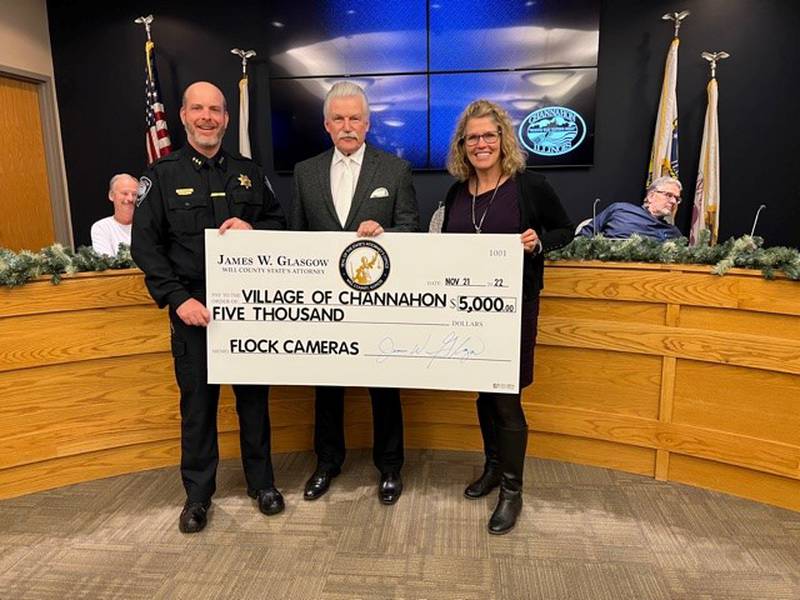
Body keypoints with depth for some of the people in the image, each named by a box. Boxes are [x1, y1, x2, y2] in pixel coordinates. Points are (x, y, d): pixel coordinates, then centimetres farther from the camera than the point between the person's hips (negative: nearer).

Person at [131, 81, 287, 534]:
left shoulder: (249, 173, 9)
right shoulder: (161, 176, 3)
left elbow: (280, 223, 13)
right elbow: (145, 244, -2)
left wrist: (253, 229, -10)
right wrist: (178, 298, -12)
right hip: (193, 308, -1)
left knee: (254, 396, 10)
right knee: (197, 401, 7)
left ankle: (262, 482, 28)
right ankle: (198, 492, 26)